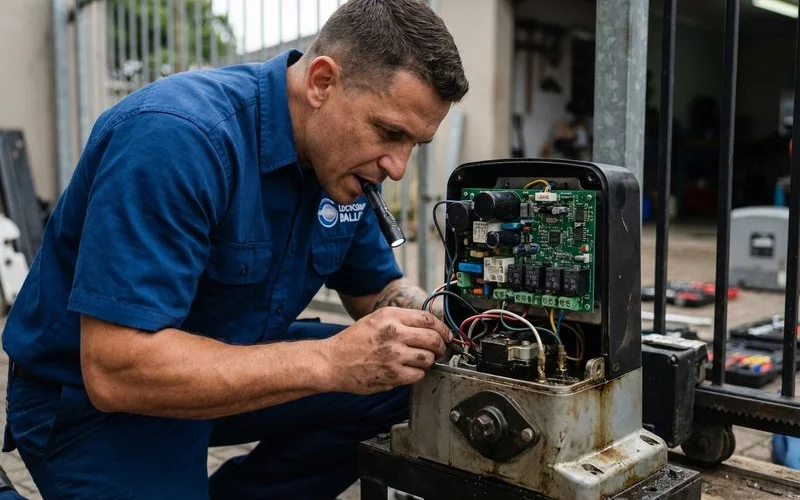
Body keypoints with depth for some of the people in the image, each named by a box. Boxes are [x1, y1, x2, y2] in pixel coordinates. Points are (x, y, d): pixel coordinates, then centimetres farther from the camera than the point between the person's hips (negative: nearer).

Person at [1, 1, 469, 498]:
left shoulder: (346, 159, -6)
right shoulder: (176, 137, -30)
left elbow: (377, 290, 6)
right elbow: (116, 369, -34)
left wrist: (444, 322, -16)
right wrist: (331, 361, -37)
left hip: (224, 363, 7)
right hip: (88, 396, -7)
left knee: (402, 382, -5)